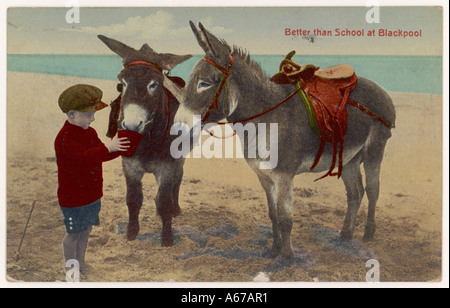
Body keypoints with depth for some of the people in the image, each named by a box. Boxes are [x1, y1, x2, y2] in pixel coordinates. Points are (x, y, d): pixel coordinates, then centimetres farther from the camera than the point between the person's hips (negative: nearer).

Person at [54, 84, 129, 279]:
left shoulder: (90, 133, 5)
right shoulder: (65, 139, -24)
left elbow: (101, 155, 10)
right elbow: (83, 158, -38)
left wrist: (117, 148, -7)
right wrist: (107, 147, -42)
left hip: (92, 194, 8)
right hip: (73, 198, -8)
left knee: (86, 229, 20)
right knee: (74, 233, 7)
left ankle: (80, 262, 40)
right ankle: (69, 267, 28)